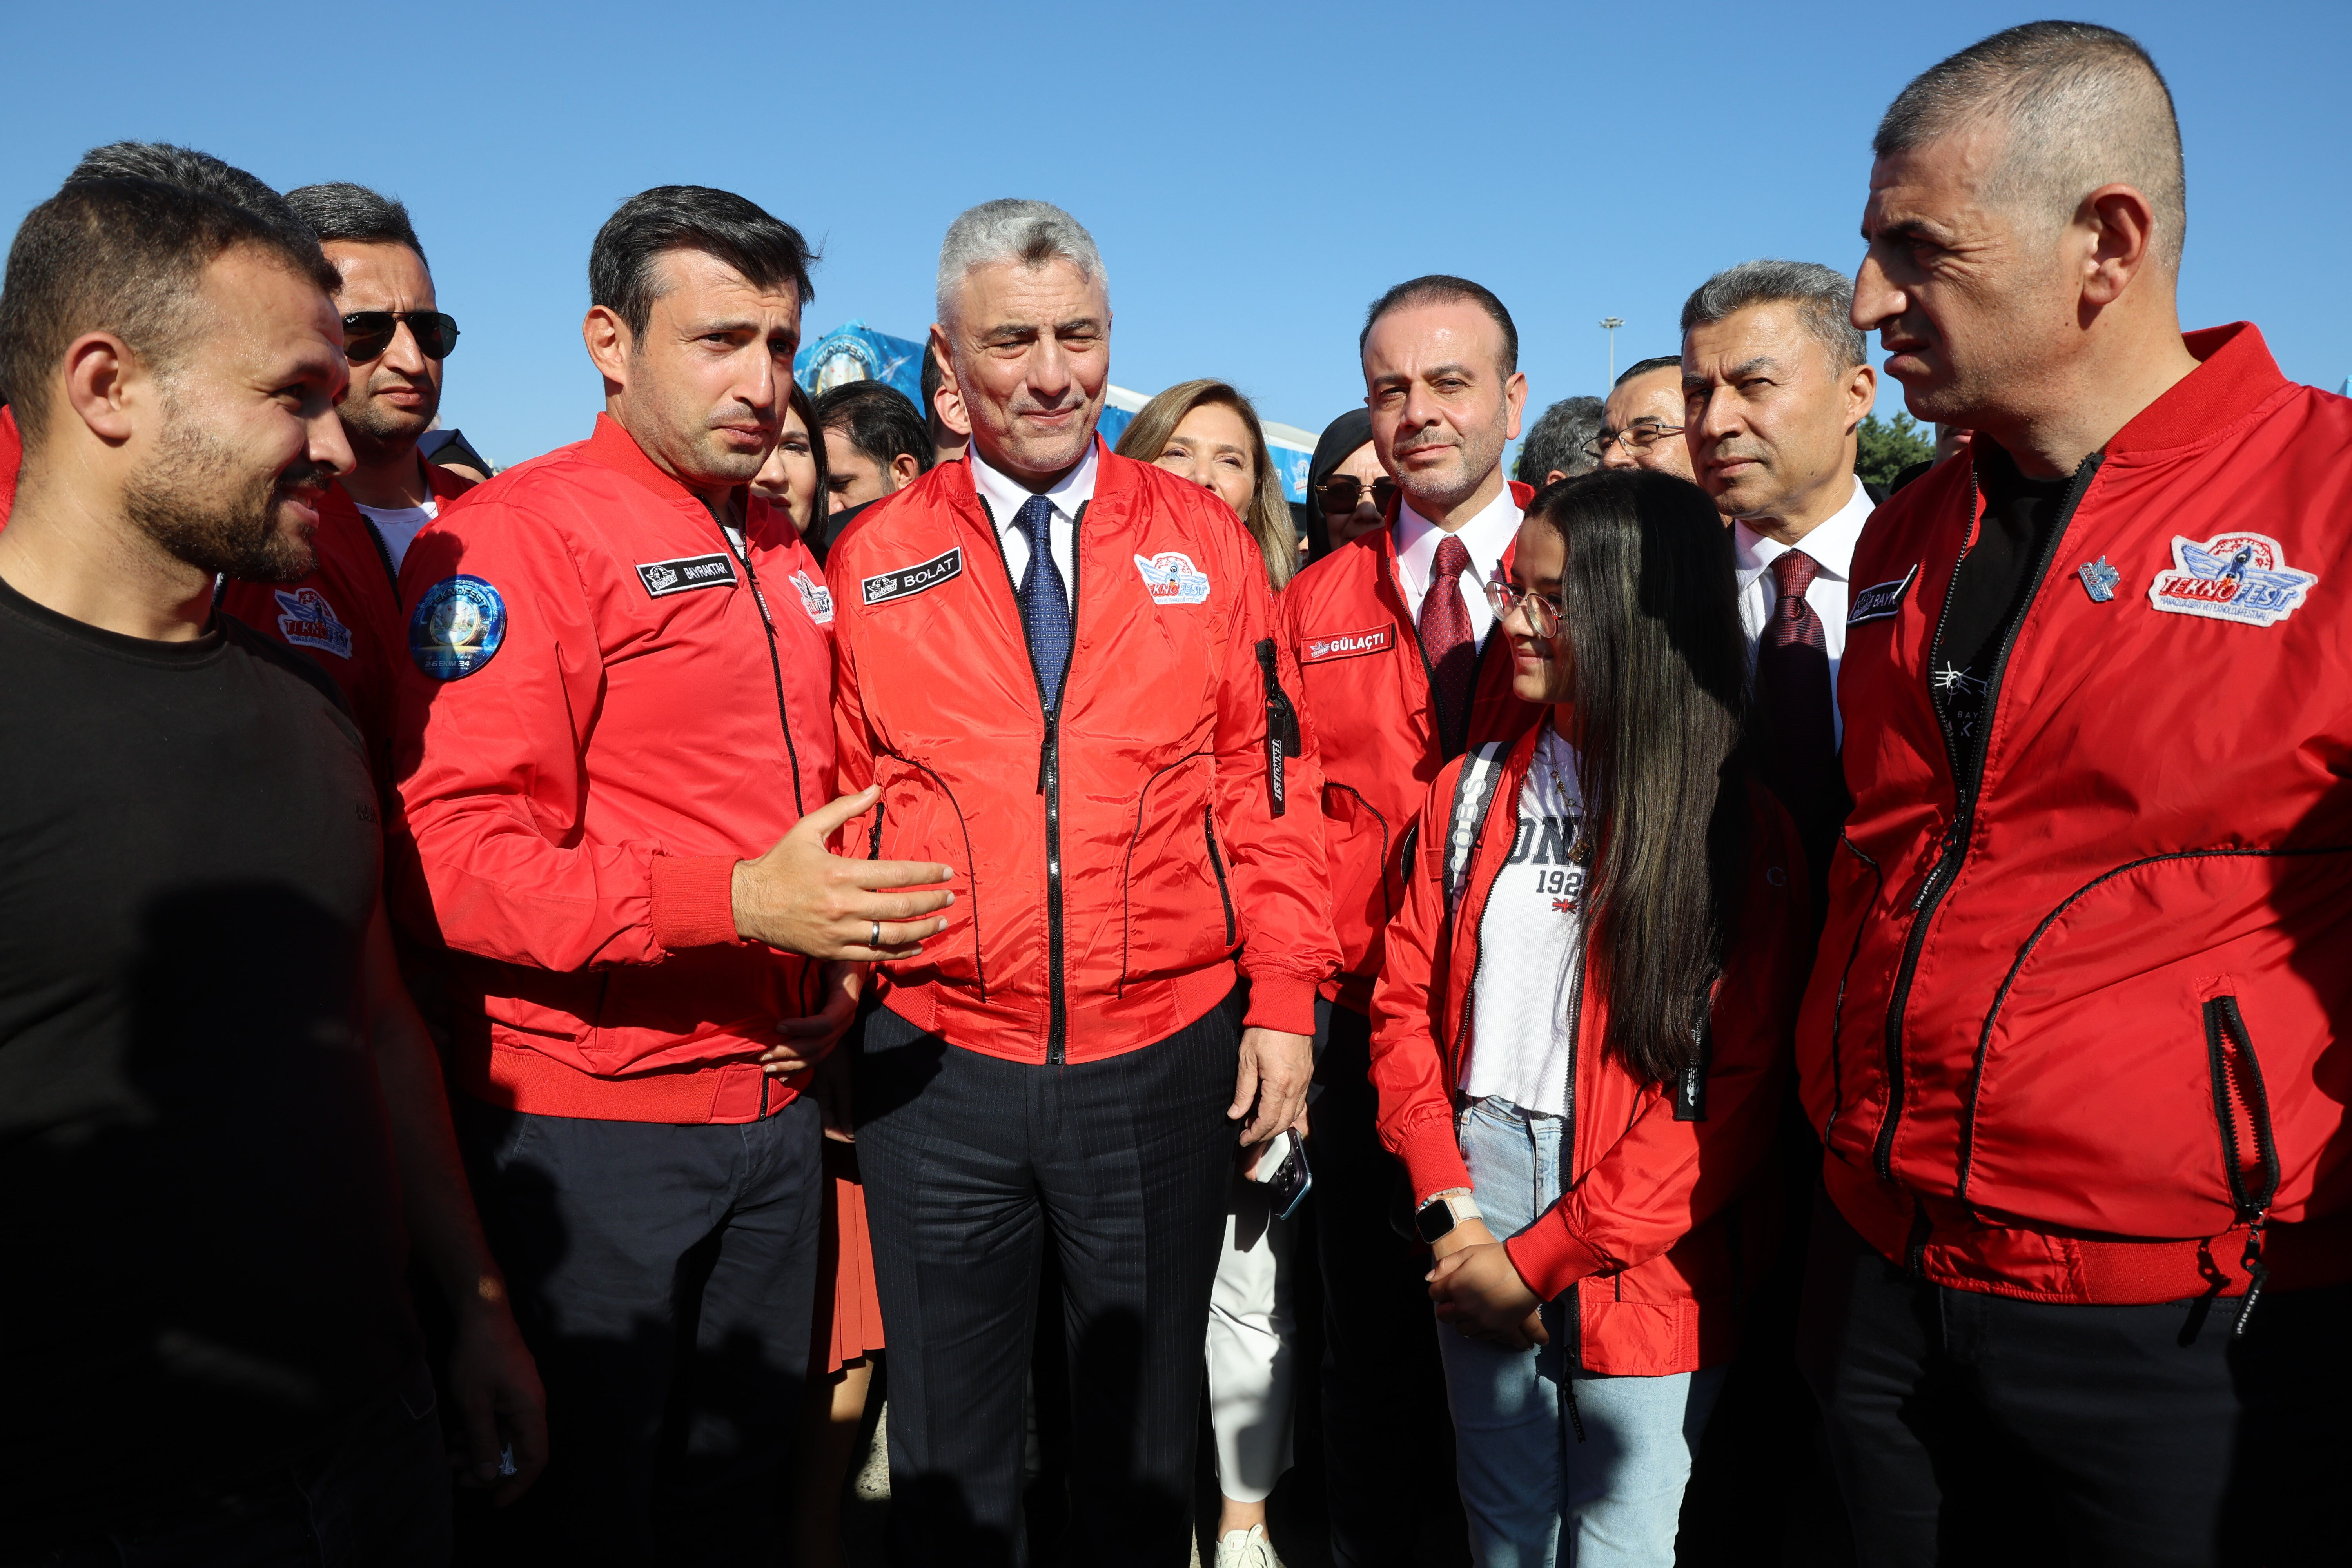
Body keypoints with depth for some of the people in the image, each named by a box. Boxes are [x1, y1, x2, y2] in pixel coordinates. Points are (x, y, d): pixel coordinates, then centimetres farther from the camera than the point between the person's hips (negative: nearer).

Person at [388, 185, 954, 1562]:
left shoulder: (787, 560, 12)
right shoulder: (514, 534, -12)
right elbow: (455, 851, -19)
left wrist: (838, 974, 4)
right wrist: (737, 901, -29)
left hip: (778, 1109, 7)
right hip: (591, 1132, -6)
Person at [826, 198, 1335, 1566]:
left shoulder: (1204, 540, 1)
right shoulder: (874, 563, 0)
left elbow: (1271, 781, 1)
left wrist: (1285, 997, -4)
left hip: (1168, 1062, 0)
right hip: (936, 1072, 0)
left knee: (1144, 1428, 20)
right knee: (950, 1450, 18)